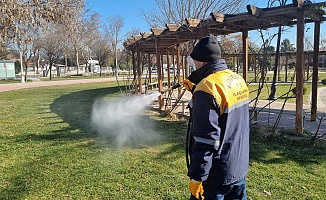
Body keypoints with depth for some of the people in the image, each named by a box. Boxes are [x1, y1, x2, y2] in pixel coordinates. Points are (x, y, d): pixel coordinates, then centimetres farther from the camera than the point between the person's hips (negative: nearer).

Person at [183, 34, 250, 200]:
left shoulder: (208, 87, -23)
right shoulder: (237, 79, 3)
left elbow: (205, 140, -25)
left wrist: (196, 177, -17)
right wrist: (196, 90, 18)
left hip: (217, 173, -8)